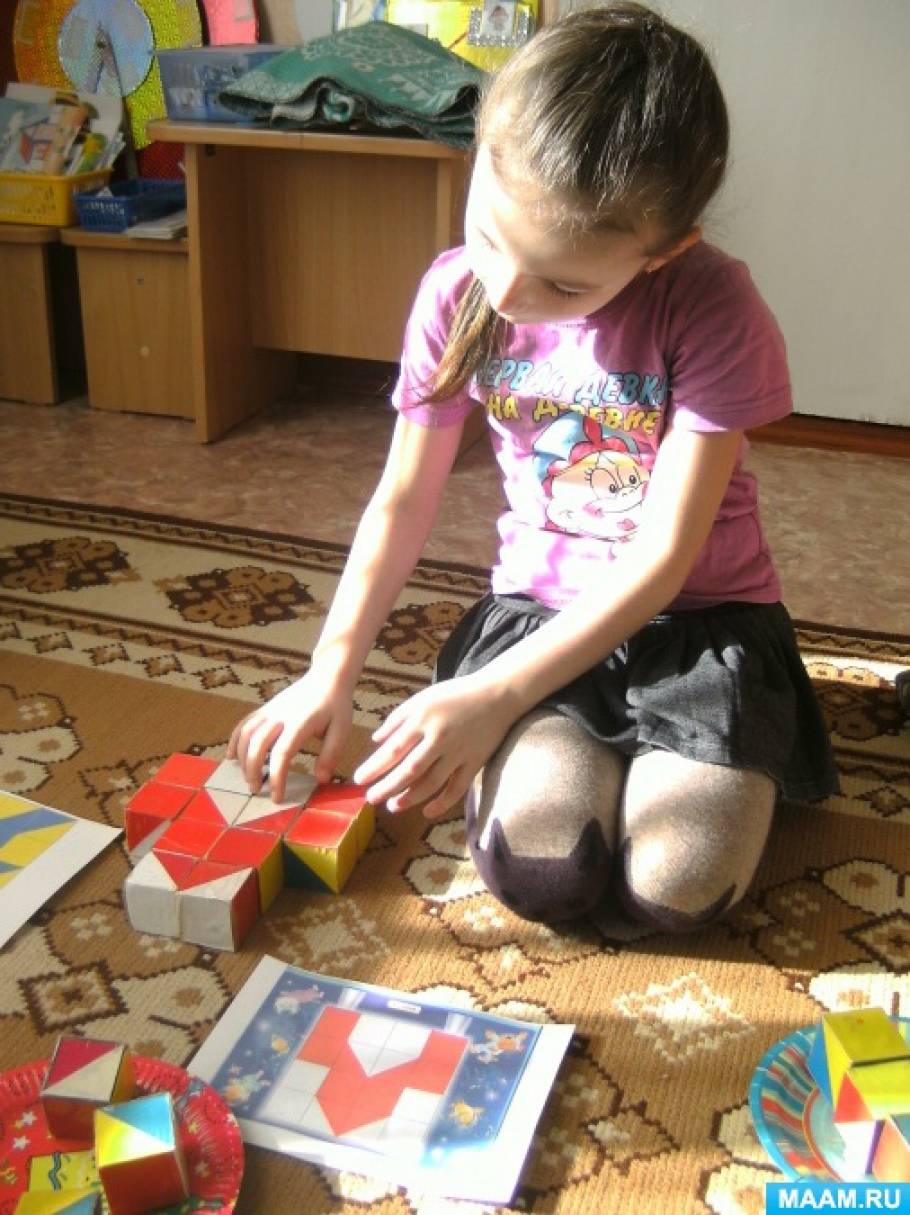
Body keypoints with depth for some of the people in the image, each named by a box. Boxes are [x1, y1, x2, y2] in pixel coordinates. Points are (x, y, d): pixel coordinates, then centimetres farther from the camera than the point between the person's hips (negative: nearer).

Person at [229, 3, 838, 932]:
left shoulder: (712, 307, -19)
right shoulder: (457, 296, -8)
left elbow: (665, 557, -19)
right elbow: (404, 499, 0)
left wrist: (495, 698, -23)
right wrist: (331, 672, -8)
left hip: (696, 615, -1)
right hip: (538, 604, 2)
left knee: (678, 885, -21)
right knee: (535, 867, -21)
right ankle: (587, 749, 12)